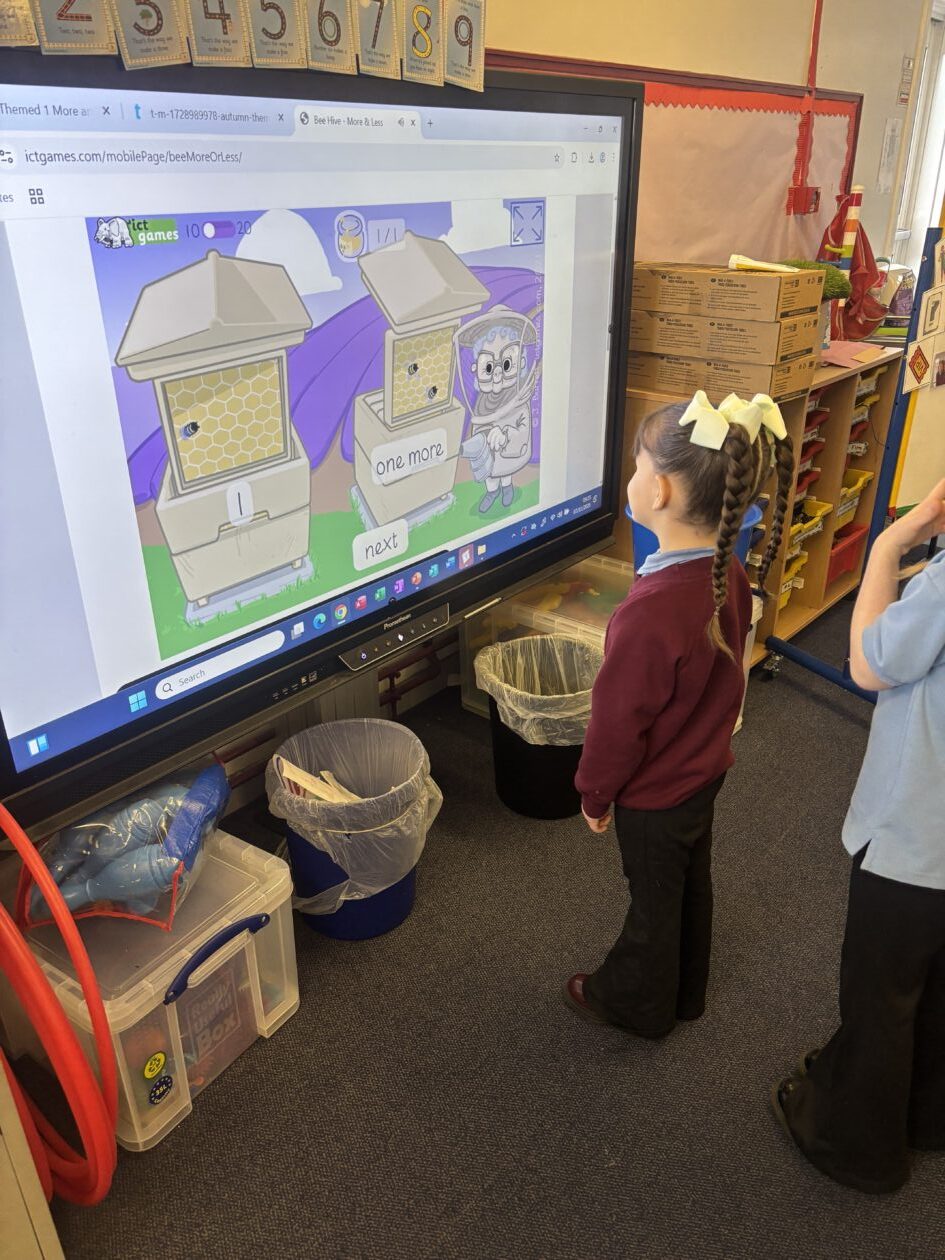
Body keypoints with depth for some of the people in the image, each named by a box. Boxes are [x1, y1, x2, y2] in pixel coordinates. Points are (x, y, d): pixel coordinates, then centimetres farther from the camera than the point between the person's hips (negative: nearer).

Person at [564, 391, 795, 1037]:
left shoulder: (651, 613, -38)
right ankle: (685, 992, 51)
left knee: (654, 900, 16)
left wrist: (595, 794, -8)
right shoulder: (729, 576, -12)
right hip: (706, 767, 7)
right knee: (693, 882, 26)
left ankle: (638, 1003, 44)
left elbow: (619, 722, -25)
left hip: (655, 794, -7)